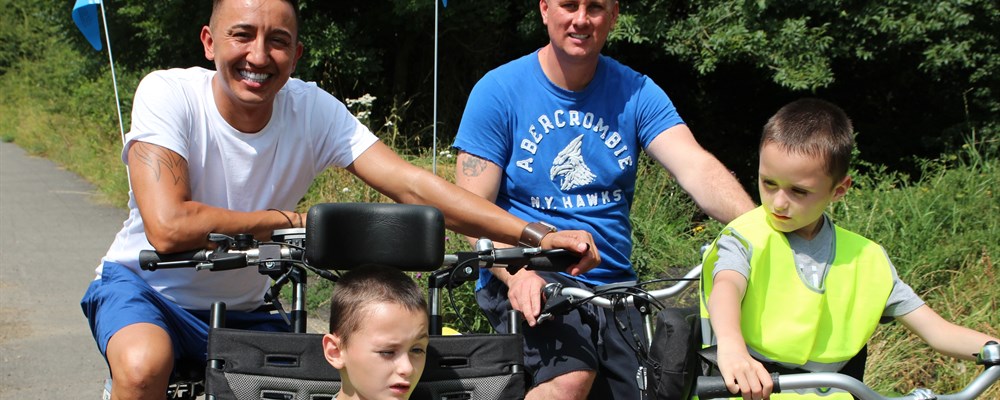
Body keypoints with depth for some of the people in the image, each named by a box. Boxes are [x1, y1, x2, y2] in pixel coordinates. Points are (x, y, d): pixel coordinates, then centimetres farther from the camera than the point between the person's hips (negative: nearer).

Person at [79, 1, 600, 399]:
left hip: (240, 310, 4)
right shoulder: (168, 95, -23)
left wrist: (535, 236, -32)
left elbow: (414, 186, -21)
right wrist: (286, 219, -25)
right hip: (145, 285, -4)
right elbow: (169, 227, -35)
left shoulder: (313, 111, -13)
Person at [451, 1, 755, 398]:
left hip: (612, 282, 4)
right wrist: (517, 274, -26)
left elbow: (696, 167, -11)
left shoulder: (635, 93, 4)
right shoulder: (498, 91, -4)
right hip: (525, 278, -4)